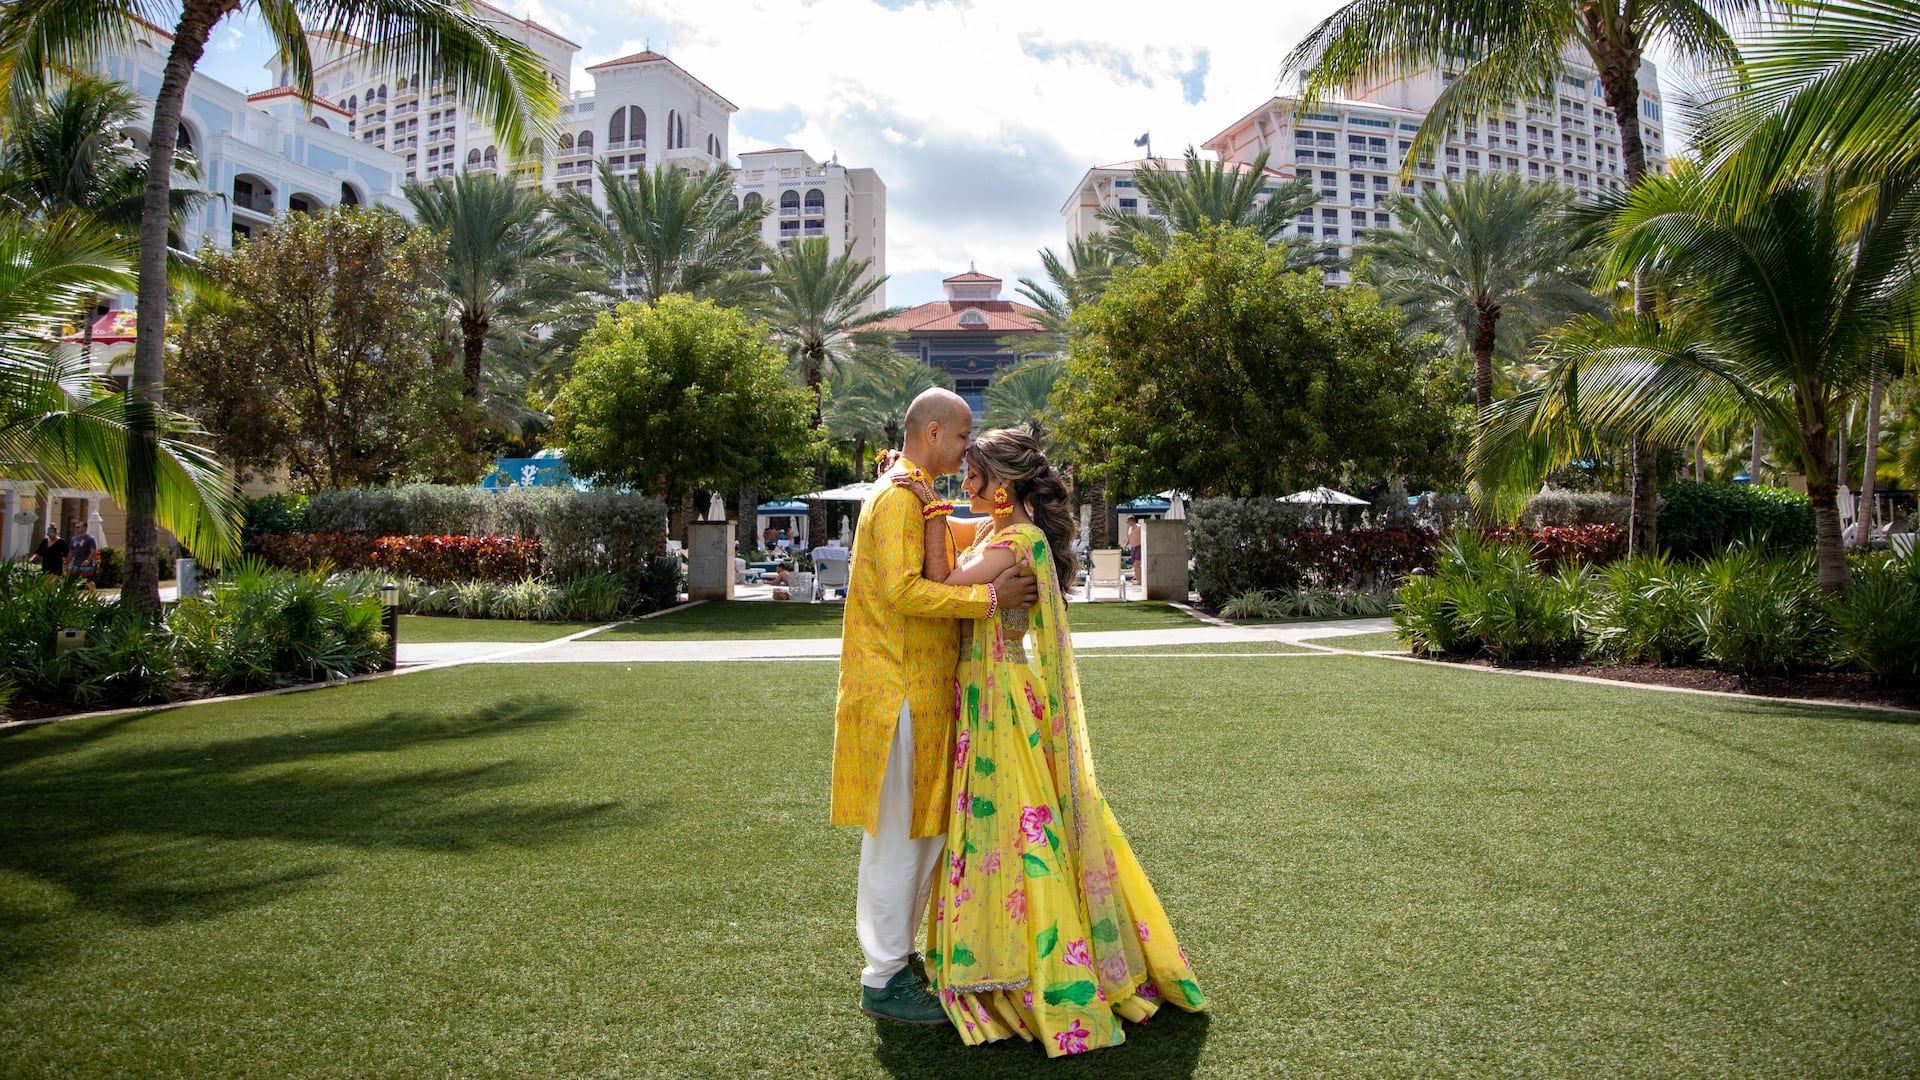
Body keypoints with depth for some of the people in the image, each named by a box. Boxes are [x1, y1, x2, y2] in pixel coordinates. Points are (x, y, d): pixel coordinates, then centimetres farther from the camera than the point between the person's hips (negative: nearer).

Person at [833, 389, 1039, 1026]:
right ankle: (883, 980, 9)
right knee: (897, 835, -2)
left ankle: (894, 954, 28)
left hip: (920, 690, 10)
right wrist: (989, 597, -22)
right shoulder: (899, 498, -14)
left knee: (922, 830, 16)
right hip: (897, 692, -10)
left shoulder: (914, 497, 19)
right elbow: (902, 591, -24)